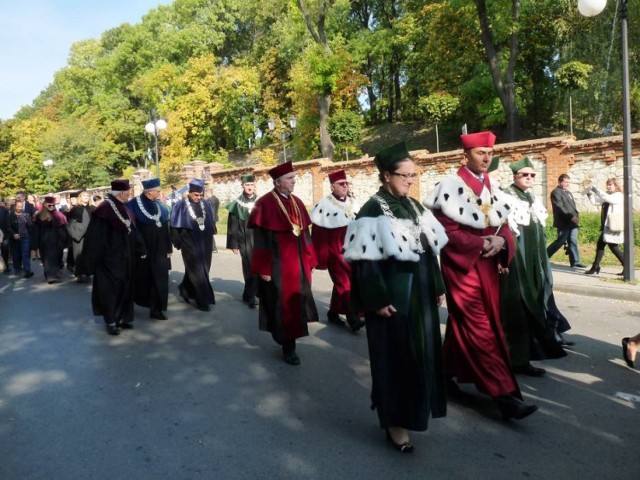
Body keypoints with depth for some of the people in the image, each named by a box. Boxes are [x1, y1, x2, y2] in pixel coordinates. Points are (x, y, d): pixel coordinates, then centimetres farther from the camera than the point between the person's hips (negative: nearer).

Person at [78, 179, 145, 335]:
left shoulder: (125, 210, 8)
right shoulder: (104, 211, -16)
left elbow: (132, 233, 15)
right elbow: (94, 238, -16)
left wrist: (140, 250, 12)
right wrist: (90, 262, -16)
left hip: (125, 258, 8)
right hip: (109, 259, -8)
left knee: (125, 288, 12)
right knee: (110, 289, 0)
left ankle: (123, 318, 22)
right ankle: (111, 321, 12)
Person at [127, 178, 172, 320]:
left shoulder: (160, 205, 8)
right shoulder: (134, 205, -9)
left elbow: (165, 228, 9)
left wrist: (168, 248, 7)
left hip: (159, 249, 4)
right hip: (141, 248, -4)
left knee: (159, 279, 1)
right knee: (141, 279, 10)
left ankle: (156, 309, 7)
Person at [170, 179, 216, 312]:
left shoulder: (206, 205, 5)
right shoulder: (181, 205, -7)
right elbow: (174, 226, -4)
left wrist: (209, 242, 12)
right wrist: (178, 243, -5)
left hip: (204, 244, 5)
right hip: (190, 244, -5)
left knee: (203, 270, 13)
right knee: (197, 271, -2)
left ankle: (185, 289, 37)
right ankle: (203, 300, 4)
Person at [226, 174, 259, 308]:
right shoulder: (237, 204, 0)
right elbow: (232, 226, 2)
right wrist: (234, 244, -2)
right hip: (245, 241, -2)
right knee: (249, 269, -1)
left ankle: (249, 295, 20)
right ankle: (250, 295, 14)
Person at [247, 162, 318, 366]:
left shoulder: (297, 203, 9)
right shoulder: (265, 204, -12)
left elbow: (305, 234, 13)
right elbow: (260, 240, -13)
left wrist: (309, 260, 10)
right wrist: (264, 269, -14)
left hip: (298, 263, 7)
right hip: (277, 265, -7)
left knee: (296, 303, 14)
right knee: (283, 305, 2)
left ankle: (287, 339, 31)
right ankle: (288, 347, 15)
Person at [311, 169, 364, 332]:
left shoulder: (352, 203, 10)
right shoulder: (324, 205, -9)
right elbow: (318, 233, -10)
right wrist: (321, 257, -12)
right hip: (335, 252, -6)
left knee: (341, 283, 14)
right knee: (344, 284, -6)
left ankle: (333, 313, 29)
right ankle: (353, 319, -4)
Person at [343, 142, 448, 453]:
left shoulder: (414, 207, 10)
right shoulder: (373, 211, -13)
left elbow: (430, 250, 14)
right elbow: (366, 260, -17)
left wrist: (437, 287, 13)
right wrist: (377, 300, -20)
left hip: (419, 296, 8)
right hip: (392, 298, -8)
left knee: (420, 355, 16)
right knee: (394, 359, 2)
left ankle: (413, 410, 35)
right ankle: (395, 422, 17)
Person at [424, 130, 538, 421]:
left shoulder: (491, 187, 12)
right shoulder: (451, 187, -11)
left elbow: (502, 225, 12)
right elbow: (446, 232, -16)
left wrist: (501, 241, -9)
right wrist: (481, 243, -18)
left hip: (488, 266, 7)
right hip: (463, 267, -7)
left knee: (462, 324, 17)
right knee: (480, 329, -6)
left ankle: (448, 372, 33)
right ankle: (504, 395, -3)